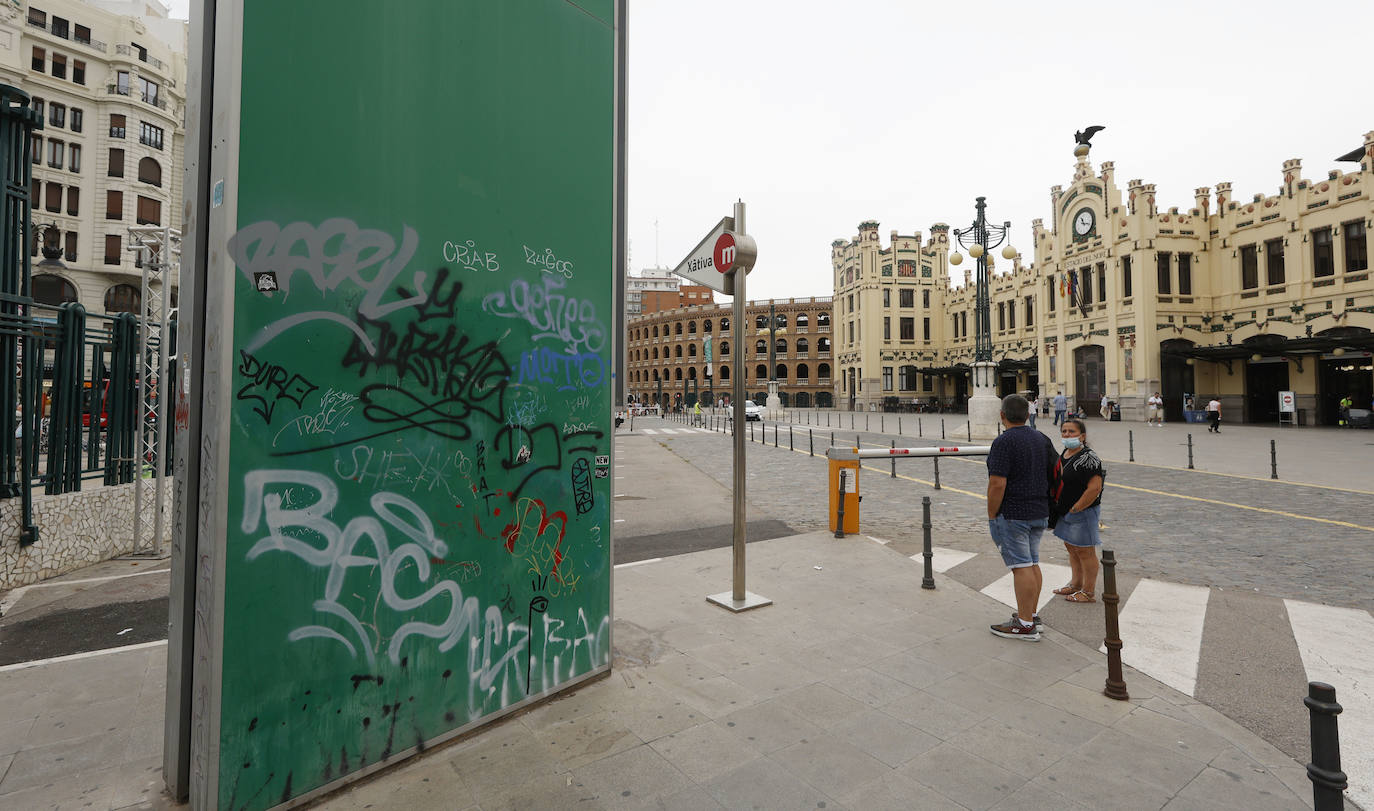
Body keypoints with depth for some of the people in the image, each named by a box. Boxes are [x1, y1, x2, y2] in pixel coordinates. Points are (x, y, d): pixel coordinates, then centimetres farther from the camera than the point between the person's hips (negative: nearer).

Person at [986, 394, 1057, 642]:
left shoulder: (1004, 442, -17)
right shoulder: (1043, 439, 9)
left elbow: (997, 484, -21)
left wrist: (991, 516, -12)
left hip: (1012, 514, -8)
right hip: (1039, 513, 8)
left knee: (1021, 566, -4)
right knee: (1032, 563, 15)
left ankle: (1025, 625, 3)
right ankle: (1032, 615, 25)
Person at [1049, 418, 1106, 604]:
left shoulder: (1088, 458, -18)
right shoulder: (1064, 454, 9)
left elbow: (1094, 488, -24)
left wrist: (1075, 509, -18)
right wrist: (1058, 508, 13)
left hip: (1083, 512, -9)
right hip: (1066, 512, 9)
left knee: (1085, 552, 2)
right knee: (1071, 548, 19)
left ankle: (1088, 592, 15)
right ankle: (1076, 584, 33)